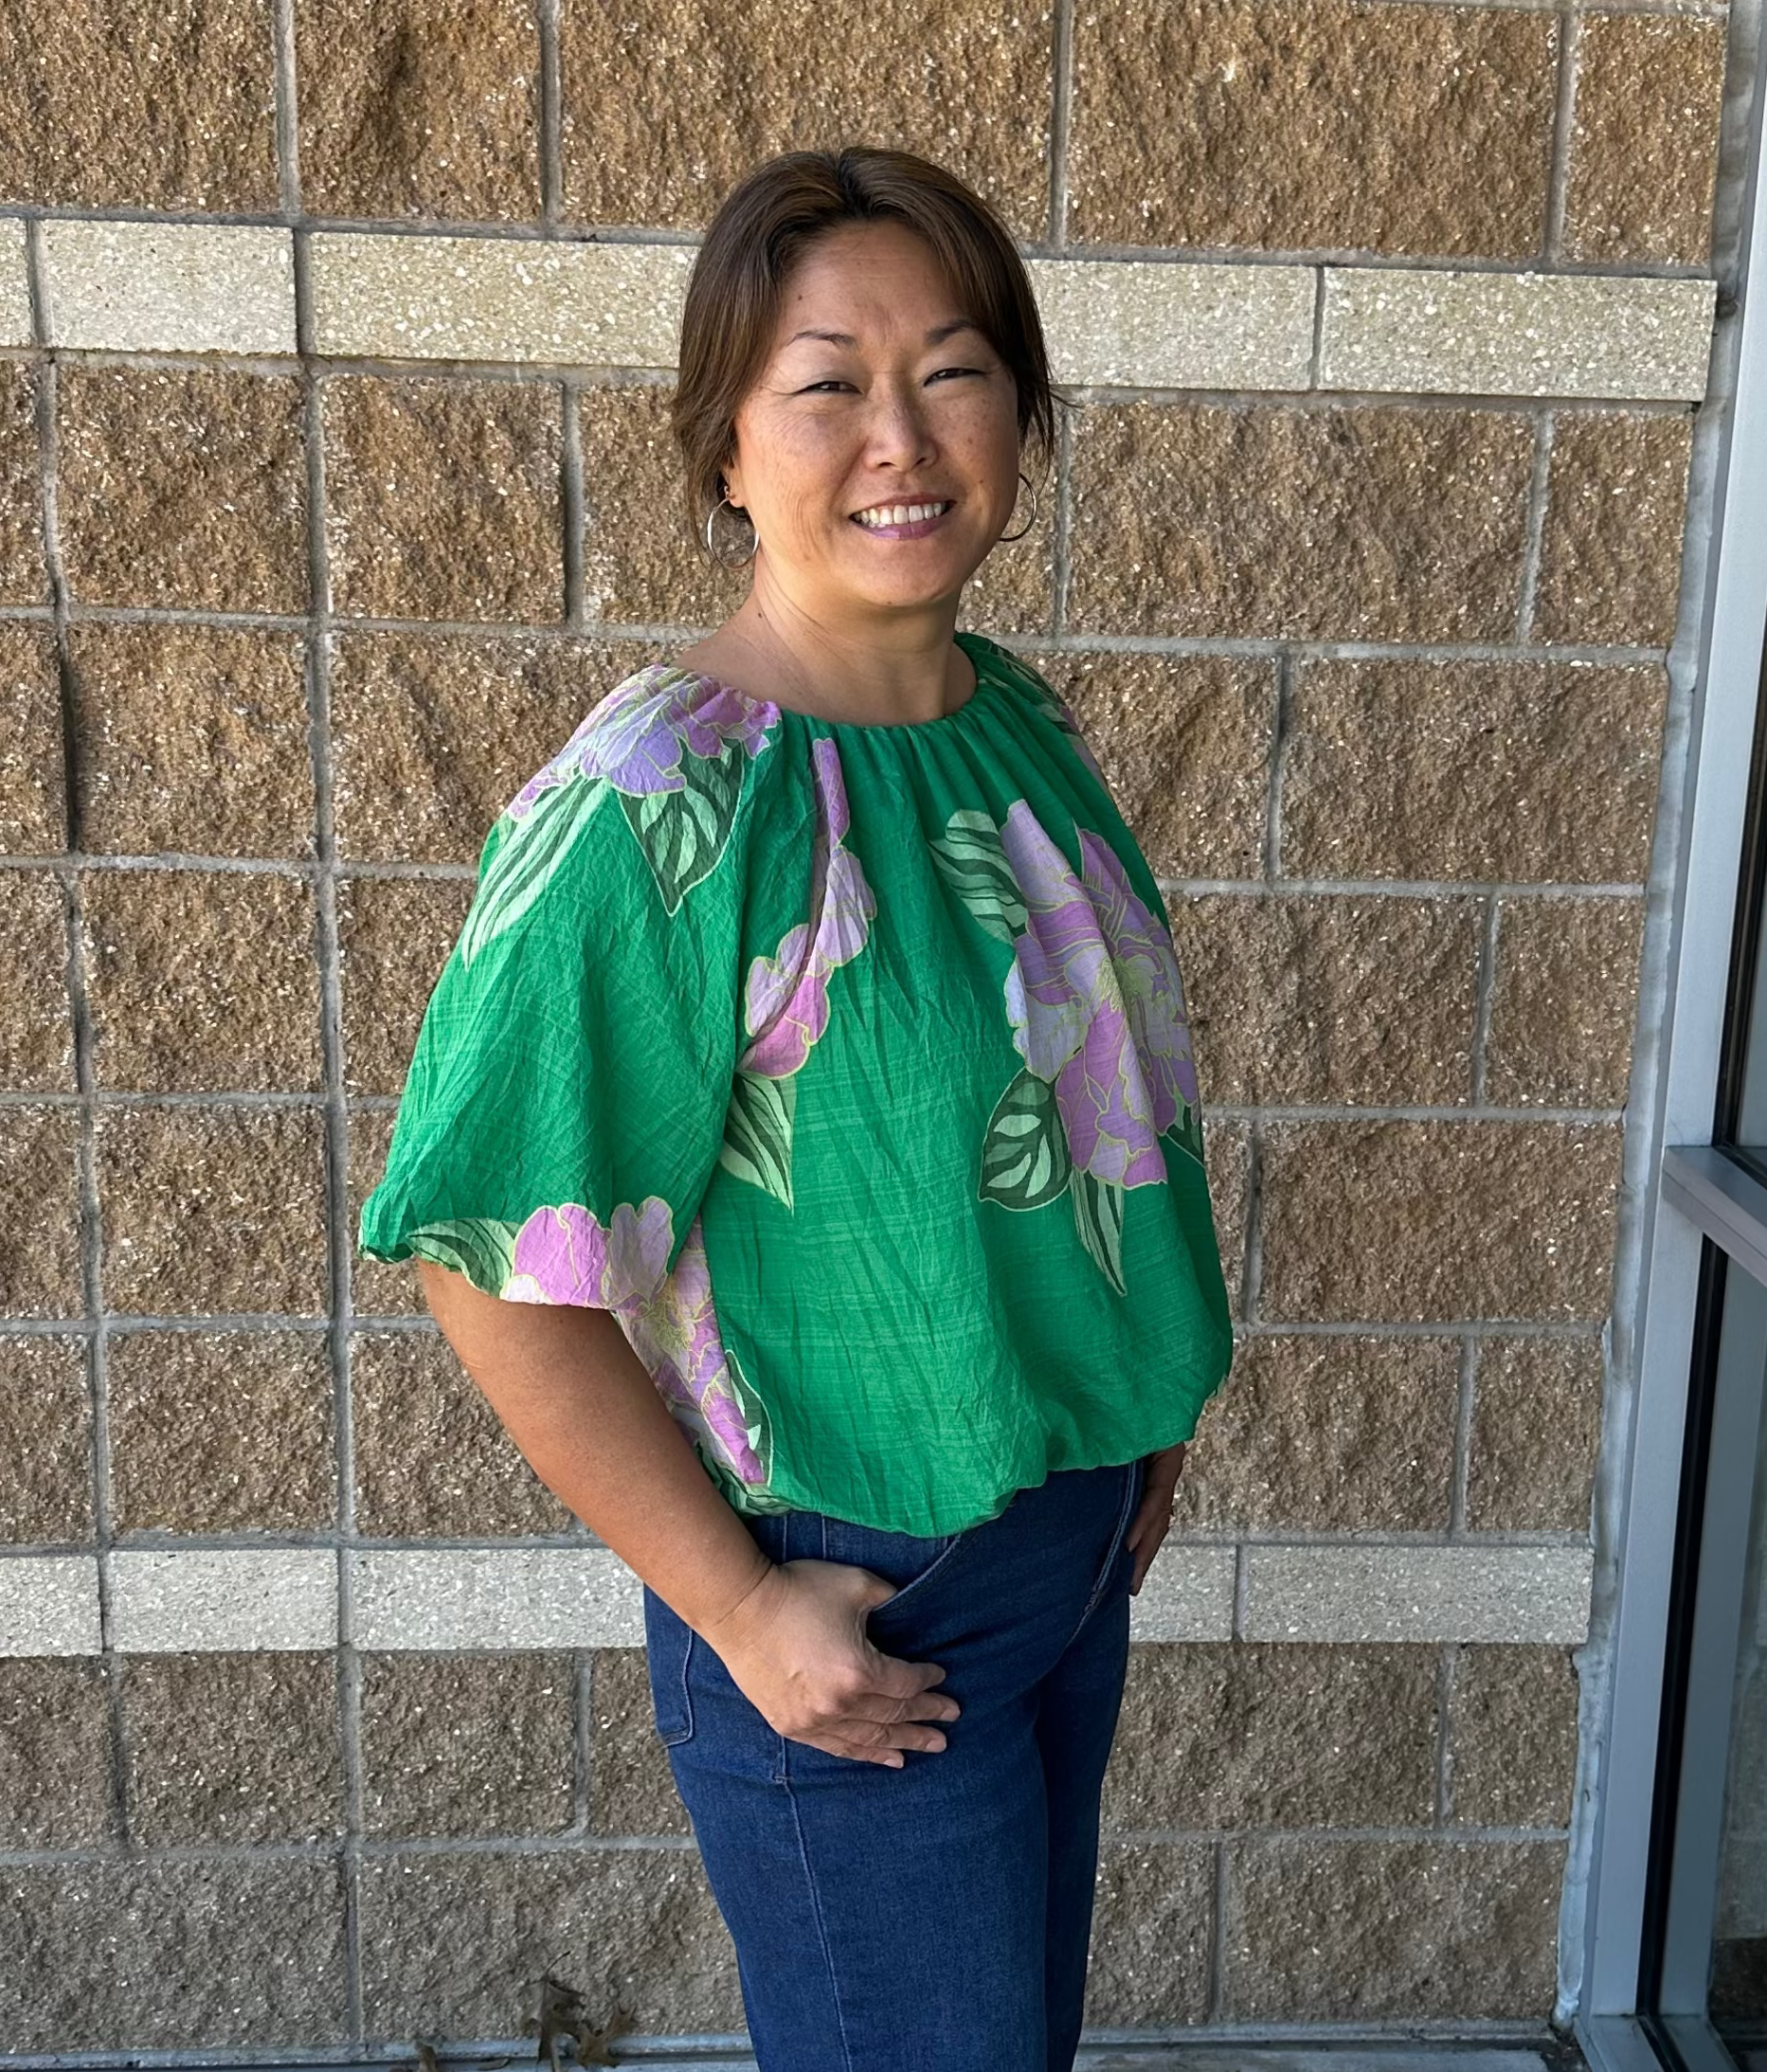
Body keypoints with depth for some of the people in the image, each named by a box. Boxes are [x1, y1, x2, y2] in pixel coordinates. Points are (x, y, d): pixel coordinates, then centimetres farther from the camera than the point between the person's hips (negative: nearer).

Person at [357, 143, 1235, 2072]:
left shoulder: (1020, 720, -1)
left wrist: (1133, 1419, 11)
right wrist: (739, 1609, -18)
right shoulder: (653, 804, -25)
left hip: (1070, 1545, 7)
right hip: (848, 1610, -7)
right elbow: (495, 1261, -24)